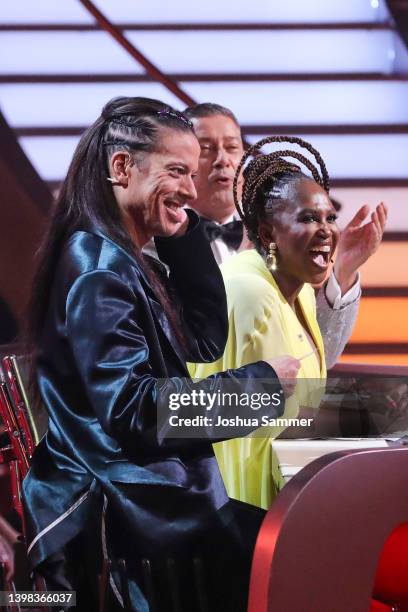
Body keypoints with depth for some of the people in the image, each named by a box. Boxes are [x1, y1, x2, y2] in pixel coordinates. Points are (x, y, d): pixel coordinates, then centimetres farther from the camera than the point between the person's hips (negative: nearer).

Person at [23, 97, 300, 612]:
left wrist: (183, 235, 9)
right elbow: (131, 407, -22)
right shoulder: (99, 266, -15)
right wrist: (262, 381, -14)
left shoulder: (121, 261, 15)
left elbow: (206, 341, 18)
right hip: (121, 516, -9)